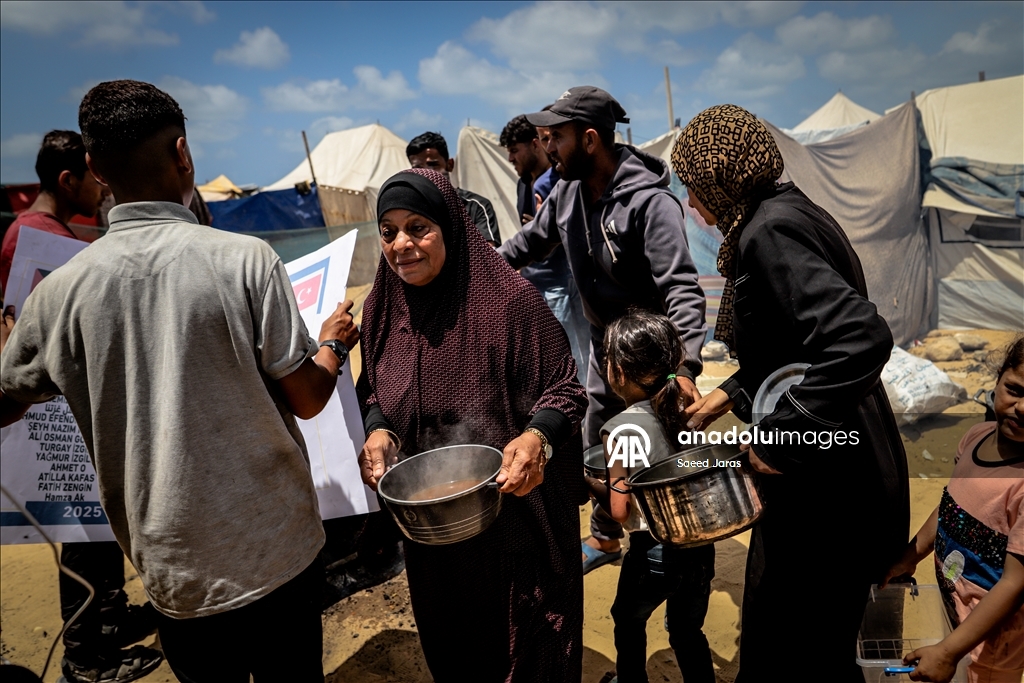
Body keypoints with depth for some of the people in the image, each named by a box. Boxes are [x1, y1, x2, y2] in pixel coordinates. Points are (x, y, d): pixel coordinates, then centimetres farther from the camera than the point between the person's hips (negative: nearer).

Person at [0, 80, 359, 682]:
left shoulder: (60, 291, -8)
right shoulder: (246, 259, -16)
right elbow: (306, 399, -11)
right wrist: (334, 342, 9)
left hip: (176, 573, 2)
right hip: (279, 551, -1)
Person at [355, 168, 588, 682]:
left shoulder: (509, 300, -20)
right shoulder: (382, 309, -3)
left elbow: (564, 389, -14)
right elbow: (372, 390, 10)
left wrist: (537, 438, -33)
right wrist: (377, 431, -10)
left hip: (514, 509, -4)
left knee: (523, 639, 17)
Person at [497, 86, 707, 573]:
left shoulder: (649, 201, -26)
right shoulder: (567, 192, -3)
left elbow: (682, 289, -31)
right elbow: (531, 242, 14)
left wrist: (685, 365, -42)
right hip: (604, 342, 7)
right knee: (598, 448, 18)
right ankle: (605, 537, 40)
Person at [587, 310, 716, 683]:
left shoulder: (619, 428, -18)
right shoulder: (685, 410, -3)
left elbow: (621, 512, -17)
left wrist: (587, 483, -2)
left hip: (653, 551, -4)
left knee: (628, 622, 24)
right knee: (688, 631, 24)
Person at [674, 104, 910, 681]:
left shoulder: (767, 232, -22)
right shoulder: (781, 213, 9)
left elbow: (860, 336, -34)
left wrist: (782, 436, -26)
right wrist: (731, 394, 14)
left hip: (826, 481, -9)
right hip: (827, 467, 10)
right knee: (771, 625, 25)